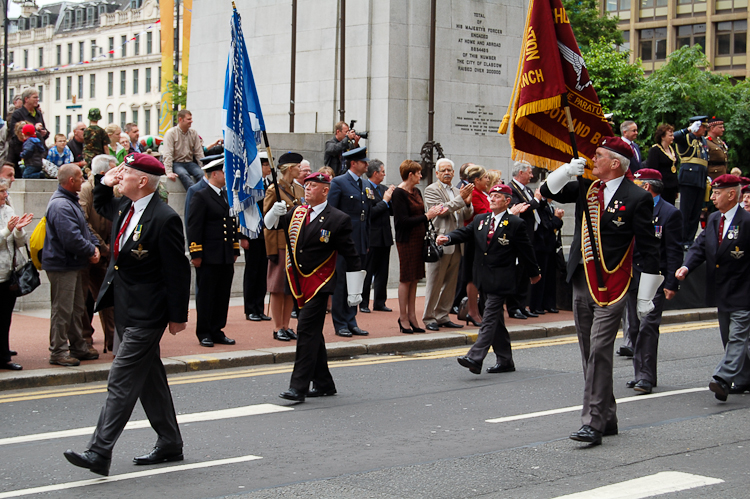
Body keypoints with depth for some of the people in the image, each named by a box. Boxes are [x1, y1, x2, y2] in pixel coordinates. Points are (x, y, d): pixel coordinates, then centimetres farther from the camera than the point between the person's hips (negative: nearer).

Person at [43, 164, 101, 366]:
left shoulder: (71, 201, 13)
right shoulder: (60, 206, -22)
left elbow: (84, 228, 17)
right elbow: (71, 238, -28)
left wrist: (94, 245, 0)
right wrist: (91, 251, -14)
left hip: (75, 265, 11)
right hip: (62, 265, -11)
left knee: (77, 308, 17)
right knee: (62, 310, -4)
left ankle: (78, 347, 26)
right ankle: (58, 352, 4)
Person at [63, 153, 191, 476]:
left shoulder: (164, 219, -20)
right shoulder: (124, 207, 5)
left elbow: (177, 271, -17)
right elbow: (101, 206, 30)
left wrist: (178, 316, -13)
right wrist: (104, 183, 10)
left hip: (145, 315, -9)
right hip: (124, 309, 9)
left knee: (121, 381, -10)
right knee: (149, 379, 16)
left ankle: (99, 452, -10)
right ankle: (170, 444, 27)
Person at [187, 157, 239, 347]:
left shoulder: (228, 196, 15)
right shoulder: (201, 196, -7)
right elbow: (194, 227, -11)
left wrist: (235, 250, 17)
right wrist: (196, 254, -15)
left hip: (226, 258, 7)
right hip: (208, 257, -7)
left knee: (223, 295, 9)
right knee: (205, 295, 1)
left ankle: (217, 331, 17)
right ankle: (204, 333, 8)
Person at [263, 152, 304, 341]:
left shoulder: (299, 190, 14)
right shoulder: (274, 189, -7)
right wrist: (271, 250, -14)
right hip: (281, 245, -7)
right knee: (278, 288, -1)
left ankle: (286, 326, 15)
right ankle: (278, 328, 5)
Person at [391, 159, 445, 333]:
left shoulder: (416, 192, 13)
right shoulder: (399, 193, -12)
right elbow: (404, 220, -19)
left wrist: (435, 212, -1)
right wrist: (427, 216, -15)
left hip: (419, 239, 8)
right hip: (406, 240, -8)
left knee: (414, 279, 9)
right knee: (406, 279, -2)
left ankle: (412, 316, 14)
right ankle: (403, 318, 6)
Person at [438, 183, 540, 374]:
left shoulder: (516, 224, -3)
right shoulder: (480, 220, 12)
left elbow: (525, 250, 3)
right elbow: (464, 233, 0)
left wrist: (533, 273, 11)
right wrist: (448, 238, -20)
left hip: (500, 279, -6)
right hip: (484, 278, 6)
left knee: (490, 317, -13)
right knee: (495, 319, 12)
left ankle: (475, 358, -23)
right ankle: (505, 361, 21)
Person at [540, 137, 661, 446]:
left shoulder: (636, 198, -9)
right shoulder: (586, 188, 9)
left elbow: (649, 249, -7)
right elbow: (548, 191, 17)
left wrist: (644, 298, -7)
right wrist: (568, 170, -2)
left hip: (611, 286, -7)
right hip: (581, 282, 7)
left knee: (599, 351, -13)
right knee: (590, 354, 12)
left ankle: (593, 423, -11)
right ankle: (607, 418, 22)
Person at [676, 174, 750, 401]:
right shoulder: (713, 219, 10)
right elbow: (700, 246, 5)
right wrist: (686, 266, -13)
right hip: (720, 292, 8)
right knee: (730, 339, 17)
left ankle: (722, 380, -20)